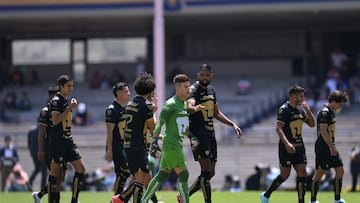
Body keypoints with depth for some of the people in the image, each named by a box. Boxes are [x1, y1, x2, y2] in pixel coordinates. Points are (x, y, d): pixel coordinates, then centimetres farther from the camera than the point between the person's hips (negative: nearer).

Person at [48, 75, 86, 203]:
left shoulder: (67, 101, 16)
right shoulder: (56, 101, -11)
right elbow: (55, 120, -22)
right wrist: (70, 108, -23)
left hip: (68, 141, 8)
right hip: (57, 141, -8)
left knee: (80, 168, 0)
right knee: (55, 171, -2)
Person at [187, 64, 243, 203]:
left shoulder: (211, 90, 15)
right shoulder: (194, 89, -10)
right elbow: (189, 106, -31)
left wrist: (232, 124, 20)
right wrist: (195, 108, -54)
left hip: (210, 134, 8)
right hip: (198, 134, -8)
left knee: (210, 173, 9)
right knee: (206, 171, -15)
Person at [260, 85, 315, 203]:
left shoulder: (301, 110, 11)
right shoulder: (284, 109, -12)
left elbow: (312, 124, 18)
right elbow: (278, 128, -20)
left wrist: (308, 110, 2)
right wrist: (287, 143, -33)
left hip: (299, 147, 7)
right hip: (286, 148, -7)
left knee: (302, 173, -2)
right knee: (285, 175, -2)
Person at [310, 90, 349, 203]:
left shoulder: (331, 112, 15)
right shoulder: (324, 112, -16)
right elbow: (323, 131, -23)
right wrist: (331, 147, -25)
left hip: (330, 147, 10)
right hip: (323, 148, -10)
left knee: (340, 171, 7)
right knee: (319, 173, -4)